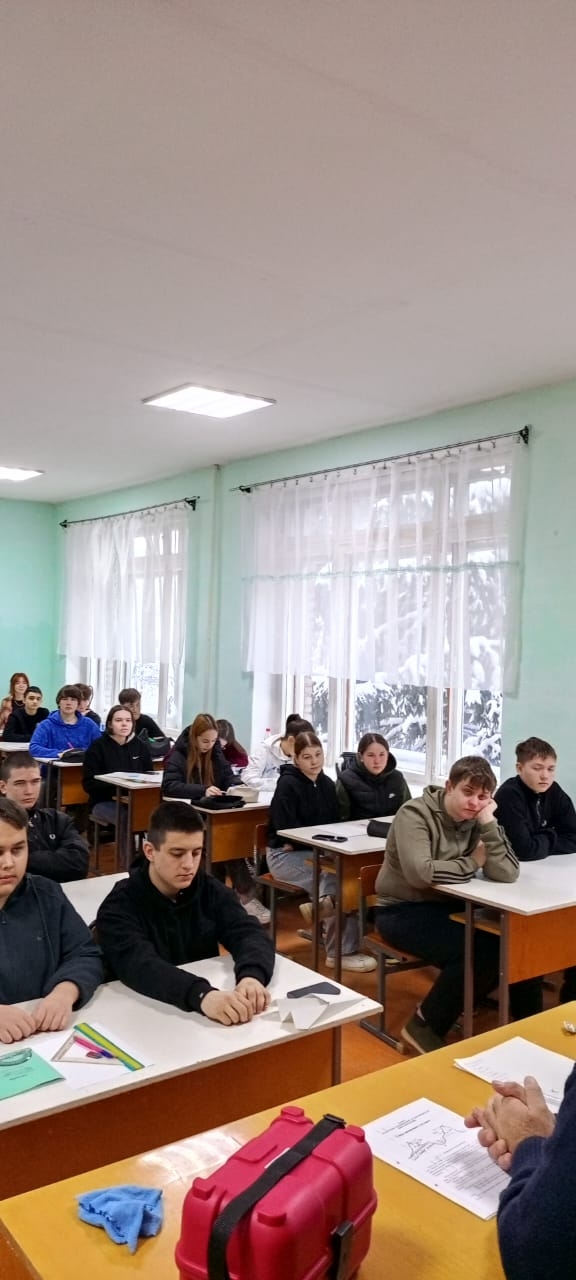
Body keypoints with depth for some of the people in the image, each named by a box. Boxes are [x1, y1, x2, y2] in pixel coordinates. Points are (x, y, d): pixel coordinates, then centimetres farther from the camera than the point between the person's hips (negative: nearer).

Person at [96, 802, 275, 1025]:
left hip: (208, 1021, 2)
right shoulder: (120, 906, -11)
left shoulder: (211, 891, 0)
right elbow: (139, 965, -27)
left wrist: (252, 976, -32)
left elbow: (250, 935, -11)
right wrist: (202, 995, -42)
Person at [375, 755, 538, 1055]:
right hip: (402, 910, -6)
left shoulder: (476, 819, -1)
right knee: (475, 952, -25)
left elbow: (507, 874, -12)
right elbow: (420, 873, -33)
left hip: (448, 906, 6)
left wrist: (489, 823, -21)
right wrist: (472, 863, -19)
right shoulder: (415, 813, -18)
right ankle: (424, 1026, -4)